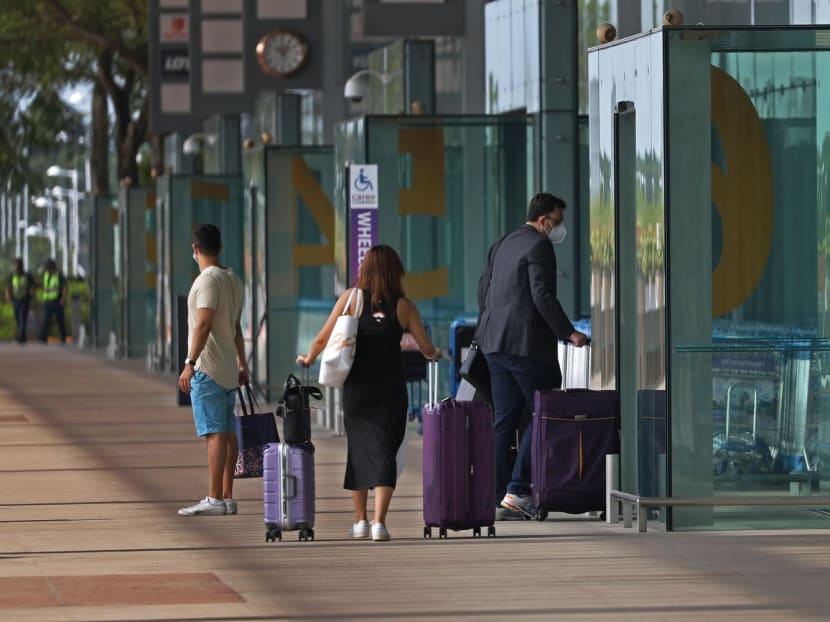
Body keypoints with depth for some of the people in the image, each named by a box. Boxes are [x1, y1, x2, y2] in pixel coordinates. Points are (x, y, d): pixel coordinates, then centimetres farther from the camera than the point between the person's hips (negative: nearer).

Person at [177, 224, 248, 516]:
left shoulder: (208, 280, -14)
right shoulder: (233, 280, 14)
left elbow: (204, 324, -22)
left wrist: (190, 363, -24)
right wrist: (242, 363, 26)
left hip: (208, 371, -9)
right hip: (228, 369, 9)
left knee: (215, 433, -11)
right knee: (227, 433, 9)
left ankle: (214, 500, -13)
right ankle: (227, 498, 12)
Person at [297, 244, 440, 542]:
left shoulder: (351, 298, 0)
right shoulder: (404, 305, 1)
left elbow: (322, 339, 0)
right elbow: (427, 349, 5)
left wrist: (308, 359, 20)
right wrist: (435, 355, 28)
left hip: (357, 386, 1)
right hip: (391, 389, -1)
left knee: (359, 448, 13)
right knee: (384, 452, 0)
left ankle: (360, 520, 21)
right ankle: (379, 522, -12)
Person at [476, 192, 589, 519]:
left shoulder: (501, 244, 17)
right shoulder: (539, 246, -10)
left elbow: (483, 289, 19)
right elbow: (543, 296, -18)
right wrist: (568, 333, -13)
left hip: (495, 345, 9)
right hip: (527, 344, -9)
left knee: (505, 419, 10)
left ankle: (496, 494, 6)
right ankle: (517, 489, -10)